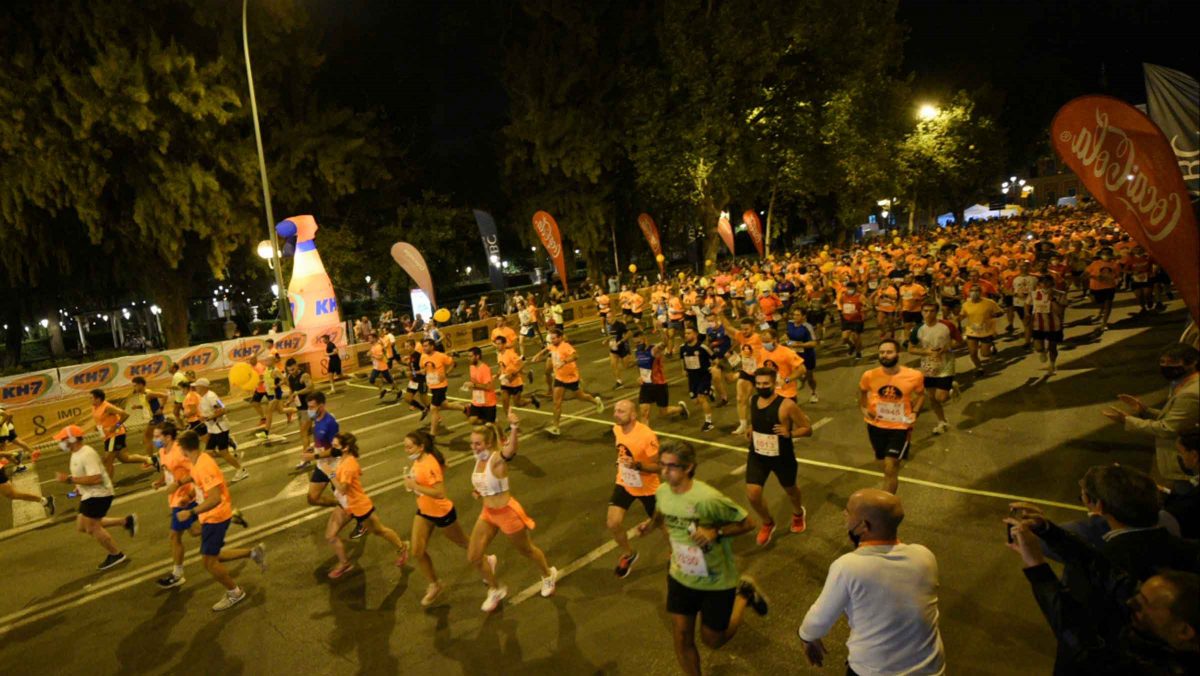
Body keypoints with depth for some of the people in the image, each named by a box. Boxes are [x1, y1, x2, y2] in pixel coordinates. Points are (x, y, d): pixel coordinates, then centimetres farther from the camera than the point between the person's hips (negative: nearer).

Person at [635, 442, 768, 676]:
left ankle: (745, 594, 34)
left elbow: (748, 523, -20)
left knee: (713, 640, 14)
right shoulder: (662, 492, -13)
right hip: (680, 578, 4)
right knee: (681, 639, 10)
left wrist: (715, 532, -32)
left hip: (717, 581, -4)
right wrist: (651, 524, -9)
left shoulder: (708, 498, -32)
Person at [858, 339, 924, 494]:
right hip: (876, 425, 3)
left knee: (890, 468, -9)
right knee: (885, 465, 21)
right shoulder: (869, 376, -14)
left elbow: (921, 394, 7)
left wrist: (915, 413, -7)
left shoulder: (914, 376, -16)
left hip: (900, 427, -2)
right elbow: (862, 391, 11)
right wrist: (863, 408, -3)